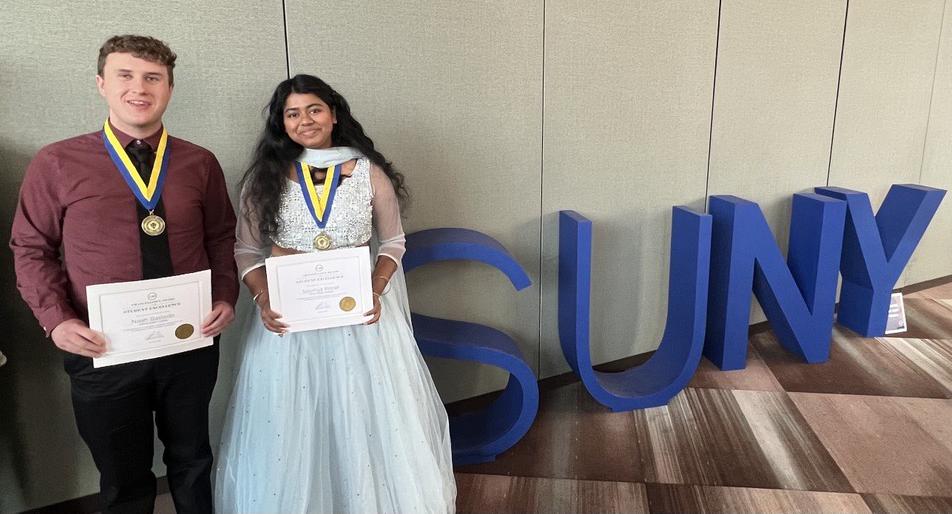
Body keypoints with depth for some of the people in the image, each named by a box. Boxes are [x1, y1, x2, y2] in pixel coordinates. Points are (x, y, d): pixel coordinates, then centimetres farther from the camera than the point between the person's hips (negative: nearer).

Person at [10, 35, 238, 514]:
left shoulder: (200, 163, 1)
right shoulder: (56, 163, -5)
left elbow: (221, 239, 8)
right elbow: (31, 249, 2)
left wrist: (225, 298, -7)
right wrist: (56, 319, -11)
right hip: (104, 352, -1)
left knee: (192, 463, 22)